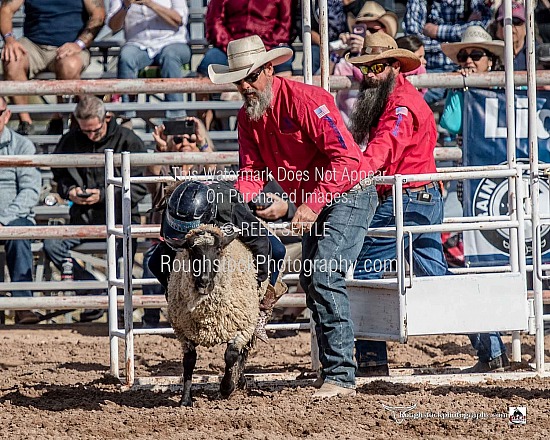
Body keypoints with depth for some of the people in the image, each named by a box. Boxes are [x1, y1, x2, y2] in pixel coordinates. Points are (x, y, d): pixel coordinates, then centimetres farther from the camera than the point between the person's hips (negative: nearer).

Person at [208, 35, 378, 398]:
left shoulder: (304, 99, -23)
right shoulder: (247, 118, 4)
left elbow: (346, 158, -27)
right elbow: (252, 172, 2)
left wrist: (312, 204, -33)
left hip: (349, 194, -10)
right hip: (314, 203, 10)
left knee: (325, 277, -20)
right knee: (311, 283, 14)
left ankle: (341, 377, -21)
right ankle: (332, 368, 26)